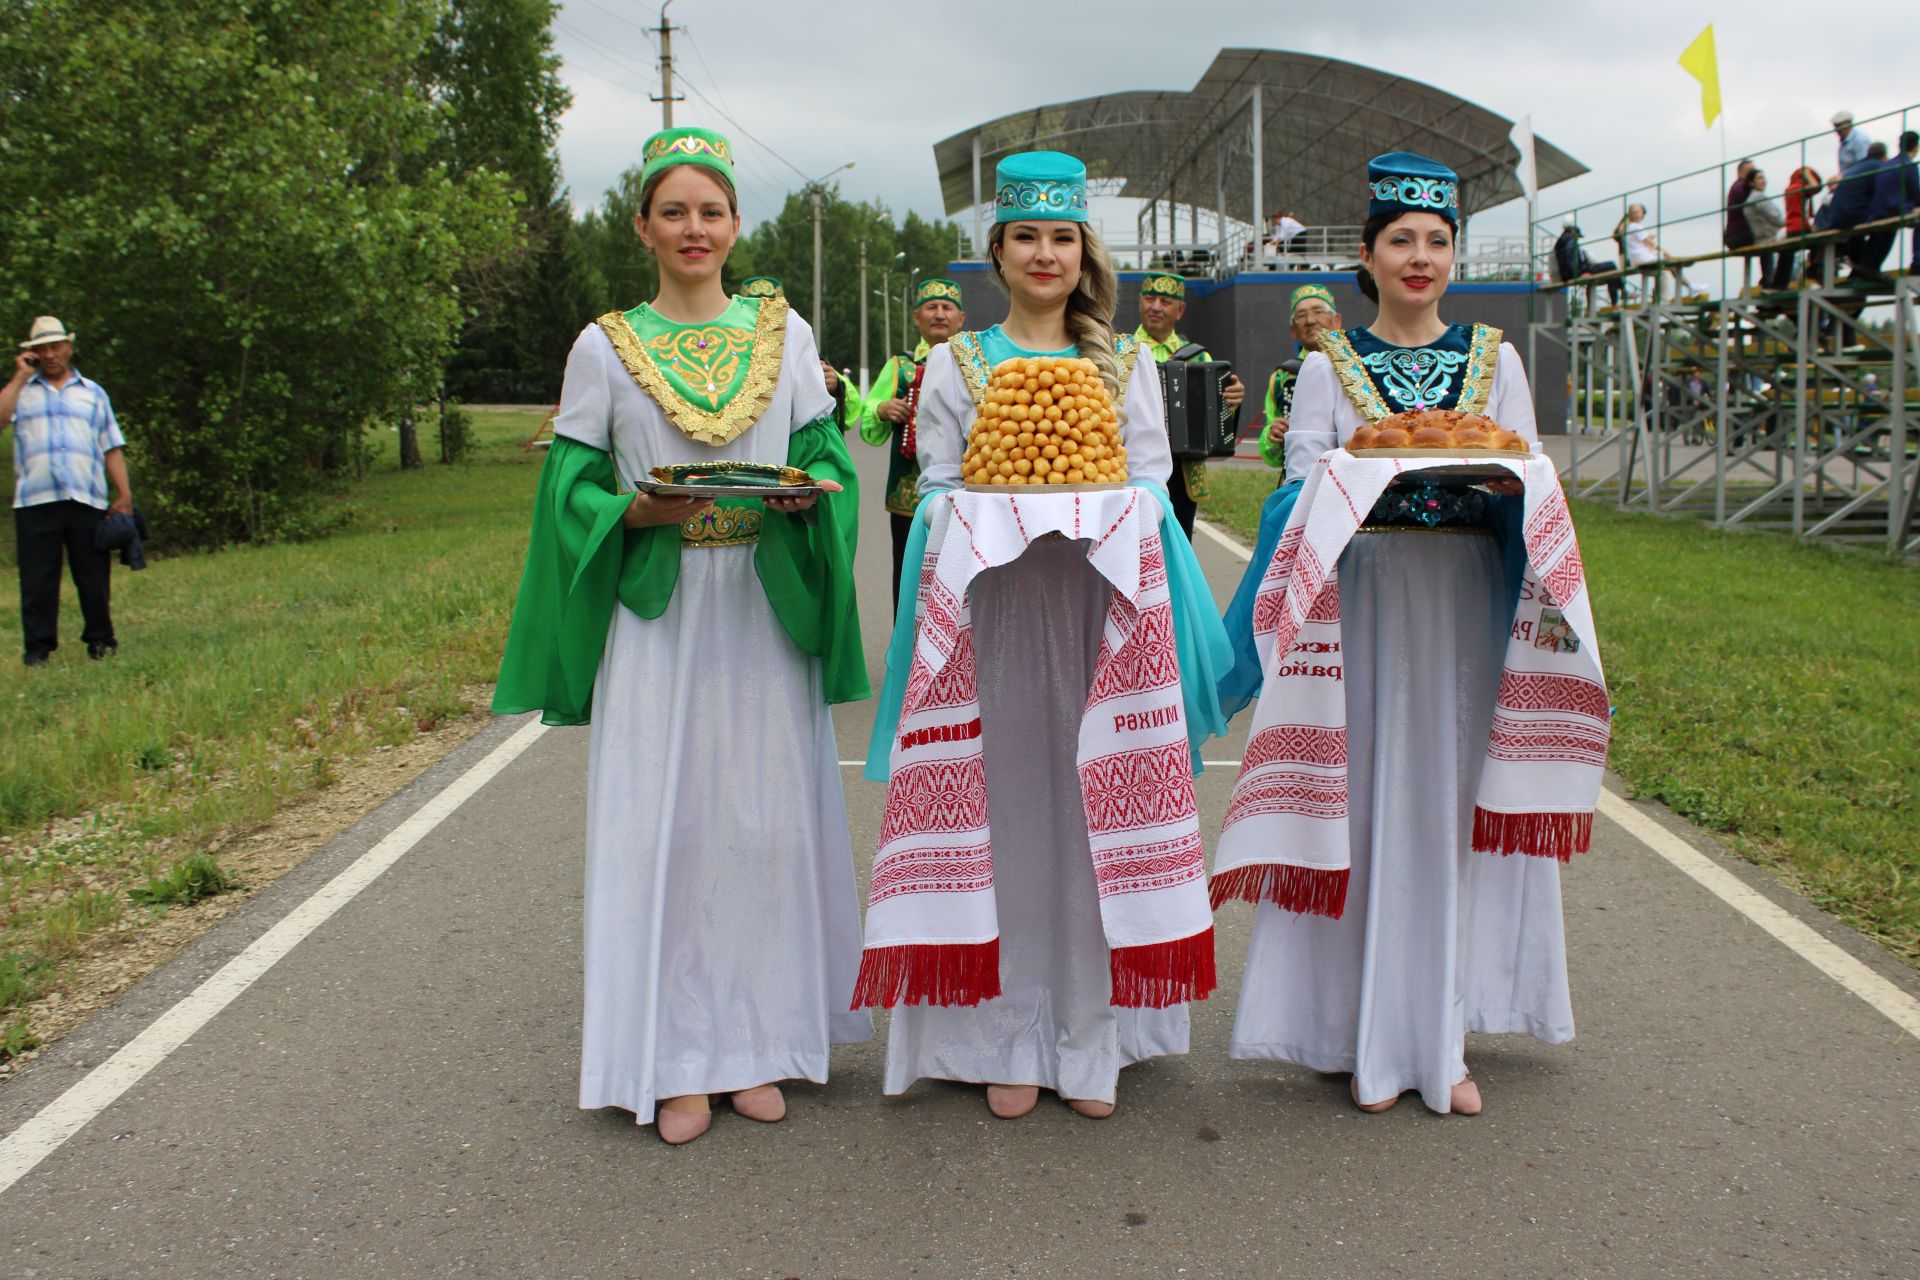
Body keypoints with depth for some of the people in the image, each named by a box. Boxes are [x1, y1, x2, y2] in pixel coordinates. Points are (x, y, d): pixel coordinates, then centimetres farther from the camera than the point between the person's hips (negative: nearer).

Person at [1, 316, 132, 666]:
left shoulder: (93, 393, 18)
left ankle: (100, 640, 11)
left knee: (94, 575, 2)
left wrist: (124, 494, 4)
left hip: (87, 499, 1)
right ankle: (38, 646, 4)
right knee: (37, 578, -1)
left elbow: (112, 448, 14)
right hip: (35, 501, -1)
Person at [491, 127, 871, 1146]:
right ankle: (676, 1060, 11)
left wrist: (804, 492, -12)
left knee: (768, 818, 4)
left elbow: (828, 456, 9)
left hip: (763, 611, 2)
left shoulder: (784, 332, 9)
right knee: (662, 824, -1)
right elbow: (571, 487, 3)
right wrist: (639, 512, -16)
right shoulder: (606, 347, 5)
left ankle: (757, 1042, 18)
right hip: (657, 614, -1)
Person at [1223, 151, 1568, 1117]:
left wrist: (1492, 479, -13)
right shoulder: (1329, 365, 8)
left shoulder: (1495, 358, 12)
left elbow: (1532, 487, 9)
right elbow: (1302, 483, -1)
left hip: (1467, 601, 2)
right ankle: (1373, 1037, 9)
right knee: (1370, 801, -2)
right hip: (1365, 595, -1)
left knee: (1457, 802, 1)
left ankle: (1443, 1037, 12)